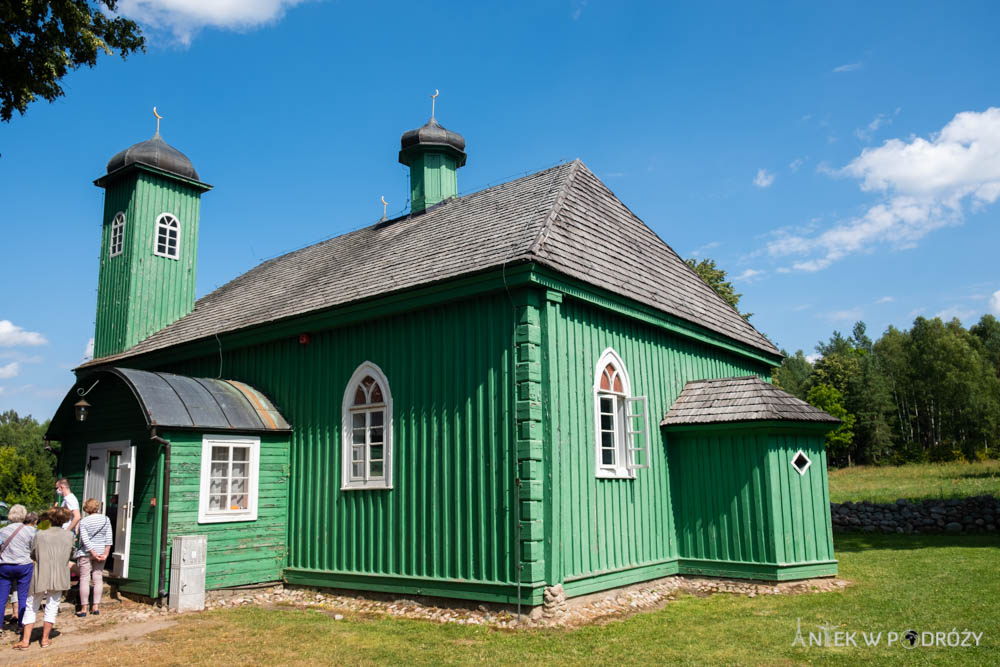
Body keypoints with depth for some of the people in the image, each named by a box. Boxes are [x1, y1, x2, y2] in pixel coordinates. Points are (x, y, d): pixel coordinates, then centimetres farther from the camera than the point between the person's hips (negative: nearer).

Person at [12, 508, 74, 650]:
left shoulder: (40, 535, -7)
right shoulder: (69, 535, -4)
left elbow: (32, 555, 1)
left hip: (40, 577, -1)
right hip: (58, 577, 1)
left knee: (31, 608, 12)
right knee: (52, 607, 12)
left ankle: (25, 640, 11)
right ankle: (45, 638, 16)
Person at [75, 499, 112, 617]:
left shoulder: (84, 522, -7)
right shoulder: (106, 519, 1)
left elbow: (85, 540, -13)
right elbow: (108, 538, -3)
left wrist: (94, 554, -10)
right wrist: (106, 554, -2)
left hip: (86, 553, -3)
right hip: (101, 551, 3)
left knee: (84, 579, 1)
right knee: (98, 578, 8)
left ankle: (84, 609, 3)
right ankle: (96, 606, 10)